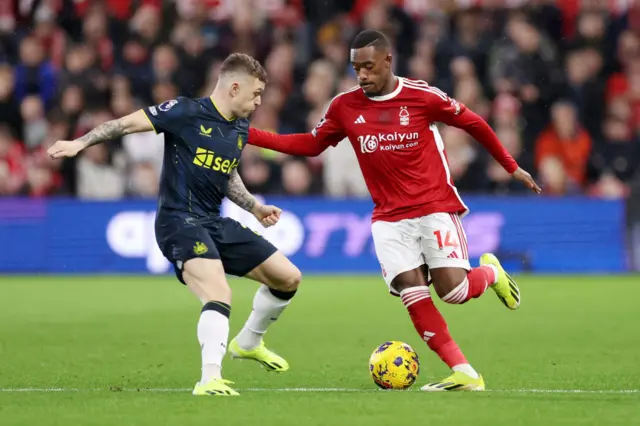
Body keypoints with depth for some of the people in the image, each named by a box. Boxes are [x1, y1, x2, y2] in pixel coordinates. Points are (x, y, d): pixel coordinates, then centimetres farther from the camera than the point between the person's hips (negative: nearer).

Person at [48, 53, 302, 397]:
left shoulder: (241, 130, 11)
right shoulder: (186, 112, -12)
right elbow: (128, 123, -11)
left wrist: (255, 208, 20)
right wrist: (81, 142, -20)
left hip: (215, 223, 8)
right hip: (180, 222, -8)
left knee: (289, 278, 10)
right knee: (219, 294, -30)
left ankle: (248, 343, 33)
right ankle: (209, 379, -31)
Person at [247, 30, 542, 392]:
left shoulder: (422, 96, -9)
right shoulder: (345, 107, 1)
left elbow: (473, 123, 3)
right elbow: (311, 144, 13)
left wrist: (512, 167, 8)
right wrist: (249, 135, 4)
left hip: (435, 208, -3)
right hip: (390, 217, 3)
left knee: (452, 289, -16)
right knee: (413, 294, -14)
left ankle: (491, 272, 21)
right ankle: (465, 375, -9)